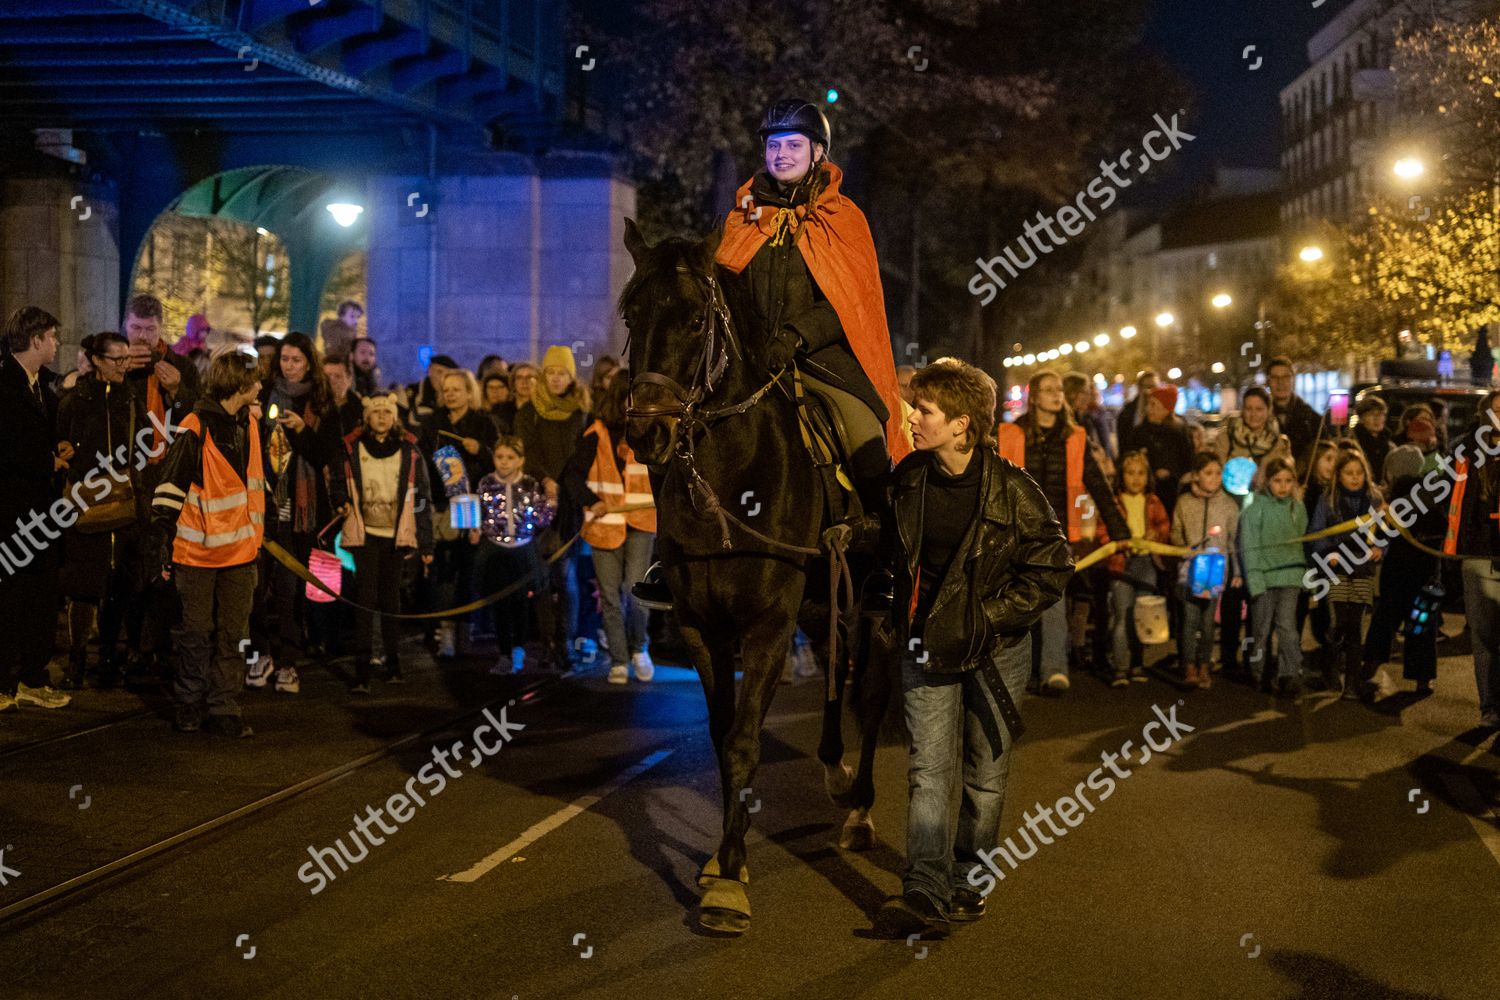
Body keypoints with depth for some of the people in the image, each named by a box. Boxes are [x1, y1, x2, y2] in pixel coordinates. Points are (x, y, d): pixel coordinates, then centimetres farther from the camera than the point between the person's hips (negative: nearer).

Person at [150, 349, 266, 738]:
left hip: (239, 550, 6)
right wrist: (164, 544, -12)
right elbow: (170, 487, -11)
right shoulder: (196, 428, -13)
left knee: (232, 633, 6)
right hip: (198, 550, -6)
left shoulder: (249, 424, 9)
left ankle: (223, 709, 11)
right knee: (196, 632, 4)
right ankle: (189, 706, 17)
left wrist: (259, 530, 21)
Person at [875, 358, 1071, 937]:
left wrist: (988, 614, -12)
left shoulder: (1011, 488, -11)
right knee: (929, 768, -7)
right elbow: (892, 552, 17)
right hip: (927, 644, 2)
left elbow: (1052, 568, -8)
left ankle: (968, 878, 25)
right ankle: (925, 890, -11)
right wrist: (899, 618, 6)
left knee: (986, 771, 9)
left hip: (996, 649, -2)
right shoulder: (907, 479, 1)